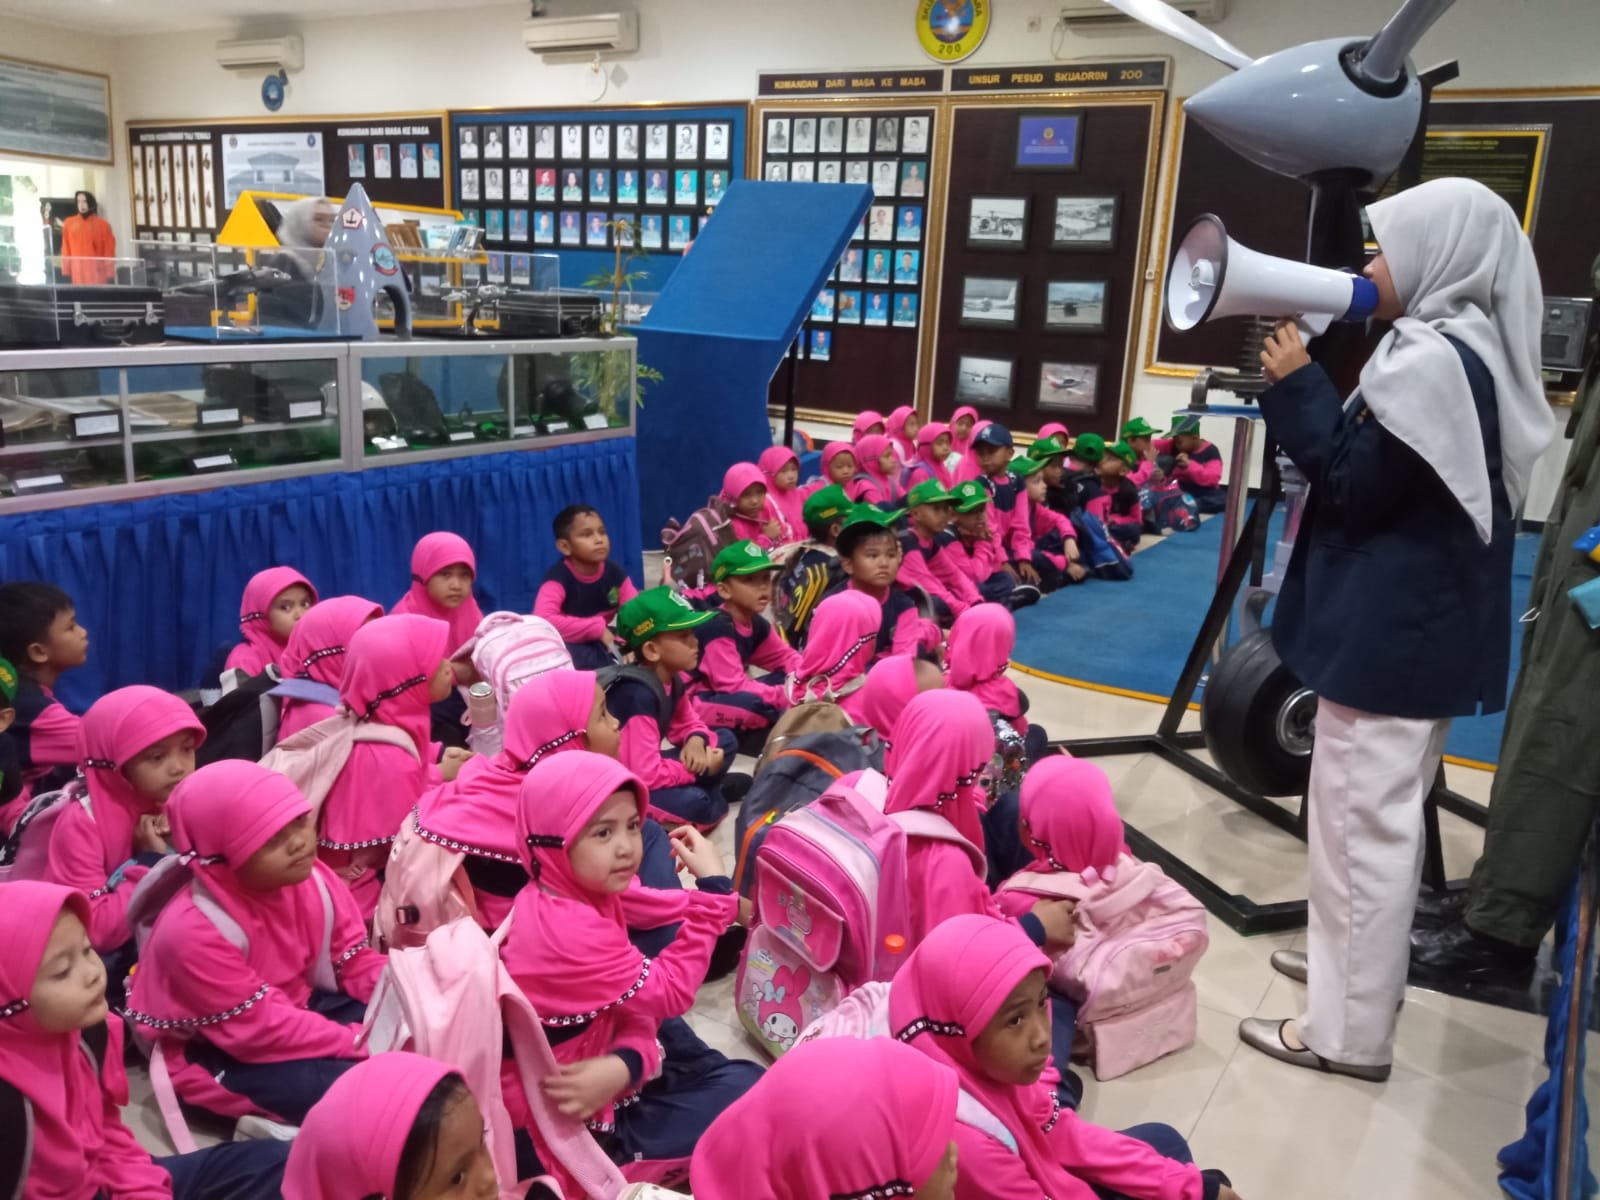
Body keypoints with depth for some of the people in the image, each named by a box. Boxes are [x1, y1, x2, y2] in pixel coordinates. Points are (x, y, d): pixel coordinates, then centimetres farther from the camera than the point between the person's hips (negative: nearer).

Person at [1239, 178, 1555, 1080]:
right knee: (1387, 819, 21)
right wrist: (1308, 385, 7)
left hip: (1391, 634, -10)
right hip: (1426, 628, 10)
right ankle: (1356, 967, 38)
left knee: (1362, 825, -1)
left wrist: (1298, 385, -13)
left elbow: (1357, 484, -18)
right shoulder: (1467, 350, 12)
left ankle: (1349, 1032, 10)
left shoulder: (1431, 360, -19)